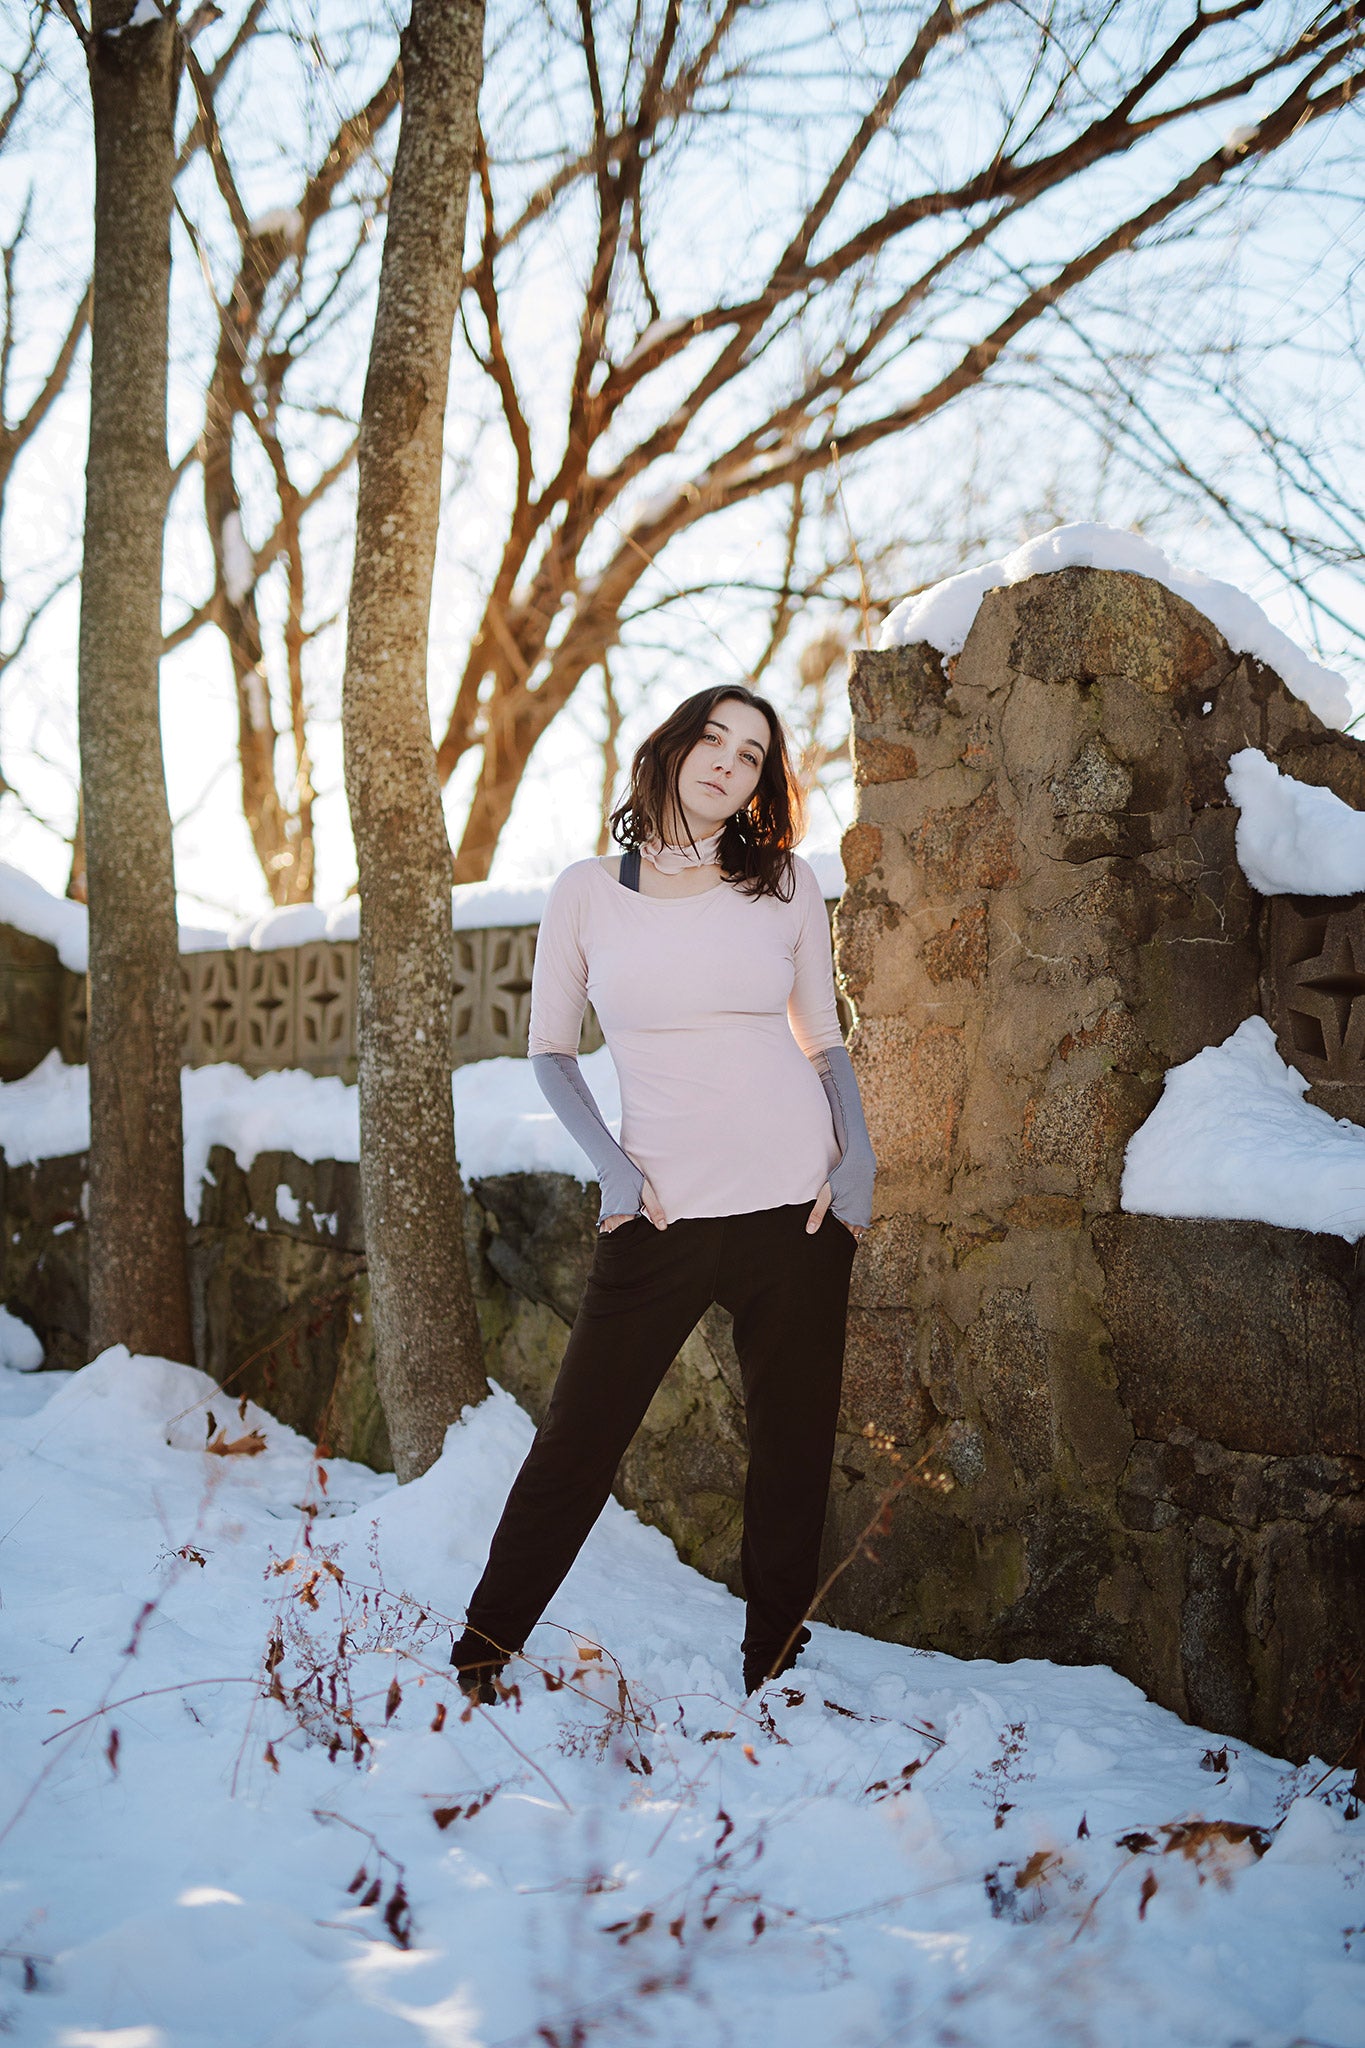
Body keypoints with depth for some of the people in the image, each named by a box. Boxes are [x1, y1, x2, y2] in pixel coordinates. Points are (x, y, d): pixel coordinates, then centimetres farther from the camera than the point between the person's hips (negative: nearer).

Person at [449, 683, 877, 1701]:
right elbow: (551, 1049, 9)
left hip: (797, 1199, 2)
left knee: (793, 1441, 8)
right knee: (580, 1436, 1)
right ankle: (485, 1647, 18)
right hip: (661, 1210, -1)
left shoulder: (787, 884, 6)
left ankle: (775, 1656, 24)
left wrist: (858, 1156, -2)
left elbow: (825, 1039, 13)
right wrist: (610, 1161, -4)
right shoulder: (588, 892, 2)